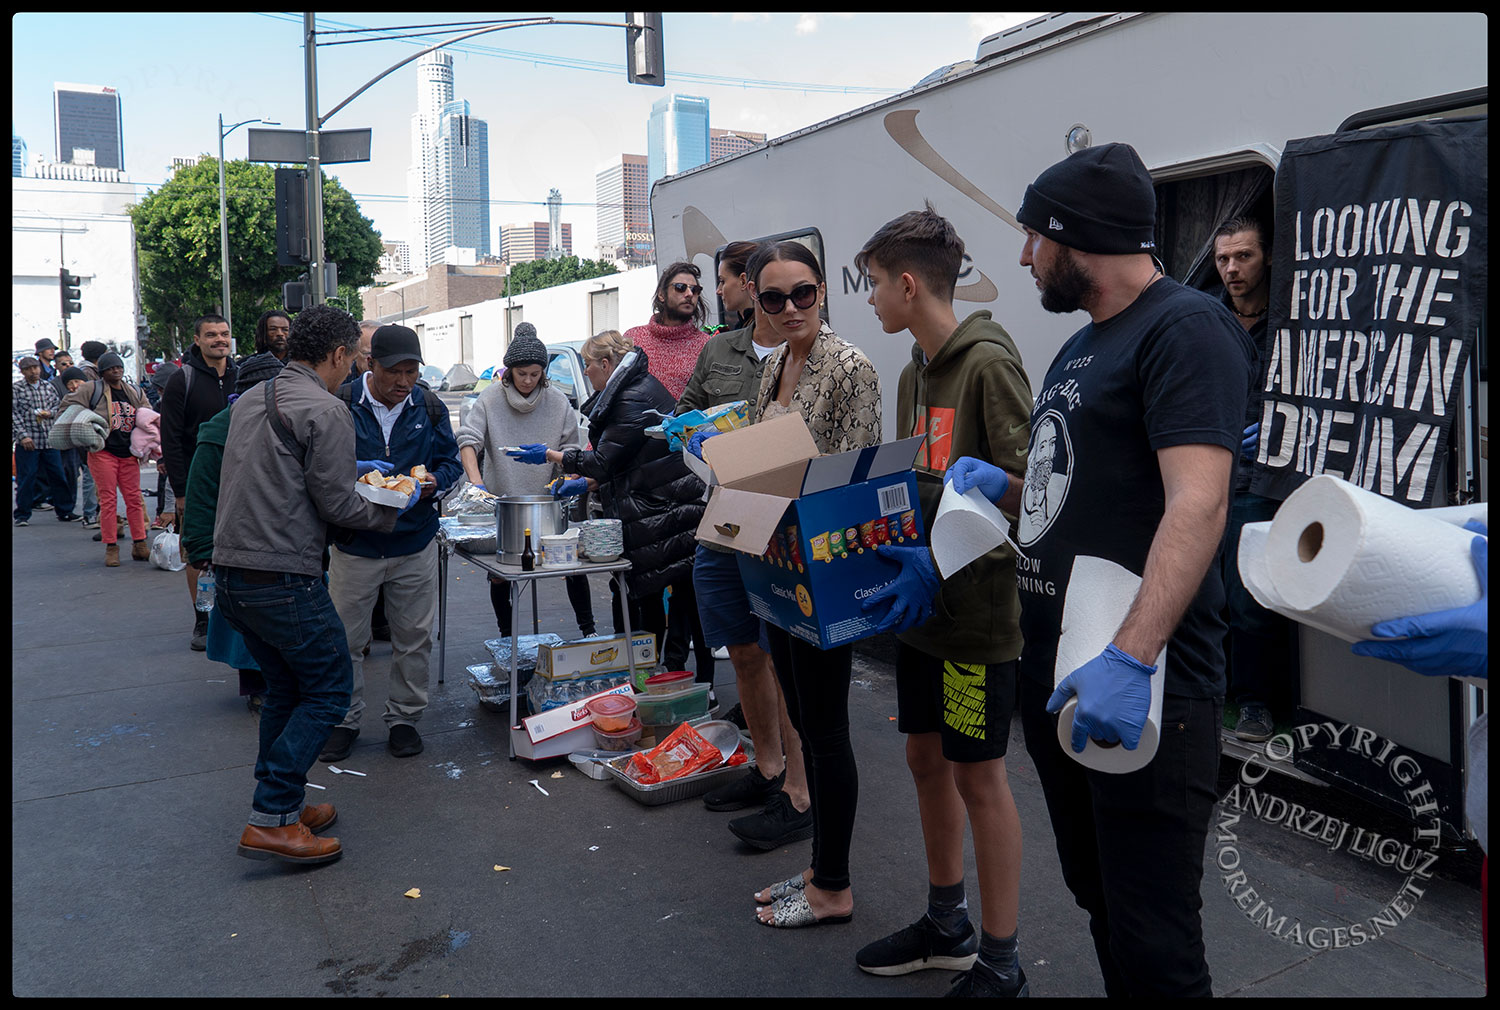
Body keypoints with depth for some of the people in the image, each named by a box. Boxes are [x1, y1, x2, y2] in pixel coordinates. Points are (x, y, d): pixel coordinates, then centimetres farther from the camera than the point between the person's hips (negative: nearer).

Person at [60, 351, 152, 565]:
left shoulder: (135, 393, 13)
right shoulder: (93, 389, -1)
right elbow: (69, 405, 2)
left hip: (129, 454, 4)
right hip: (102, 453, -4)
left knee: (134, 498, 4)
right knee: (108, 499, -3)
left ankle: (139, 545, 11)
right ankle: (111, 548, 3)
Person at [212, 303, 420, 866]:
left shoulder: (251, 401, 15)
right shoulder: (326, 410, -13)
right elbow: (337, 506, -14)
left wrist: (347, 470, 26)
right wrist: (395, 508, 4)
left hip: (228, 573, 9)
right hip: (282, 580, -9)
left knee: (285, 687, 20)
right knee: (328, 690, 3)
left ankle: (282, 805, 27)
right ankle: (270, 821, 0)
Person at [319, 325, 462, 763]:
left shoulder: (429, 407, 3)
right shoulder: (341, 406, -7)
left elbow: (450, 461, 9)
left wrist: (434, 480, -13)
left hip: (415, 543, 2)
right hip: (355, 543, -2)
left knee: (414, 638, 9)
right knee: (344, 638, 6)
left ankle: (404, 718, 26)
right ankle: (344, 719, 24)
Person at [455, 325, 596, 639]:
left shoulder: (557, 401, 0)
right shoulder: (490, 398, -4)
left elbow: (572, 448, 6)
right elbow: (468, 439, -11)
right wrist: (476, 480, -25)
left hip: (548, 502, 1)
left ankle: (588, 631, 15)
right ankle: (506, 637, 25)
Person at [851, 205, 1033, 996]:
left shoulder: (988, 364, -15)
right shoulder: (915, 373, 11)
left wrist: (945, 564, -25)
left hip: (976, 612, -8)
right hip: (920, 604, 8)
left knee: (977, 776, 3)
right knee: (925, 760, 16)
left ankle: (999, 963, 20)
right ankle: (946, 926, 35)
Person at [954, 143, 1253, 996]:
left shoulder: (1186, 329, -12)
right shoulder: (1082, 348, 17)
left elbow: (1197, 503, -25)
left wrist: (1131, 659, -34)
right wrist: (1008, 487, 10)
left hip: (1142, 687, -9)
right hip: (1055, 672, 10)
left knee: (1153, 944, -2)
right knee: (1100, 901, 21)